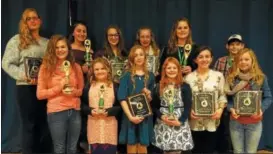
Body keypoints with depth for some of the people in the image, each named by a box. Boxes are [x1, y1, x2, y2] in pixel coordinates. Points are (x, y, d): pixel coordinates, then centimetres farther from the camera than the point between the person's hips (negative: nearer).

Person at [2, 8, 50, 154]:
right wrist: (24, 76, -16)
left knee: (43, 124, 9)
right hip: (26, 87, -4)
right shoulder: (17, 40, 2)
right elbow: (7, 64, -4)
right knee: (29, 125, 2)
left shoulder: (47, 42, 15)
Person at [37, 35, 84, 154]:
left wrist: (74, 92, -7)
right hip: (56, 113, -3)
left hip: (75, 112, 3)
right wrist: (59, 87, -15)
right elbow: (40, 94, -5)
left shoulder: (76, 67, 5)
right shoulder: (46, 67, -4)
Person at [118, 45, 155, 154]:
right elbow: (122, 98, -9)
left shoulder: (150, 76, 10)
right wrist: (130, 116, -19)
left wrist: (148, 95, -9)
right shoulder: (126, 76, 0)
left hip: (145, 117, 2)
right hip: (130, 116, -2)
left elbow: (151, 100, 14)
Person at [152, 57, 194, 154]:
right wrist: (161, 116, -10)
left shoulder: (185, 86, 0)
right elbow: (154, 105, 6)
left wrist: (180, 121, -13)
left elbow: (188, 107, -3)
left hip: (180, 124, -2)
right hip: (163, 124, 2)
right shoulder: (159, 86, 6)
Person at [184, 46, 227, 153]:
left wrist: (220, 109, -12)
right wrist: (189, 111, -11)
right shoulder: (189, 77, 1)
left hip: (211, 122, 0)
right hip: (194, 122, 0)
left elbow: (222, 96, 4)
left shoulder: (218, 76, 1)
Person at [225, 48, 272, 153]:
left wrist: (261, 109, -19)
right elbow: (227, 98, 2)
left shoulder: (261, 77, -2)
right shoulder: (231, 78, -1)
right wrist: (231, 109, -16)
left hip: (254, 122, -1)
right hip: (236, 121, 1)